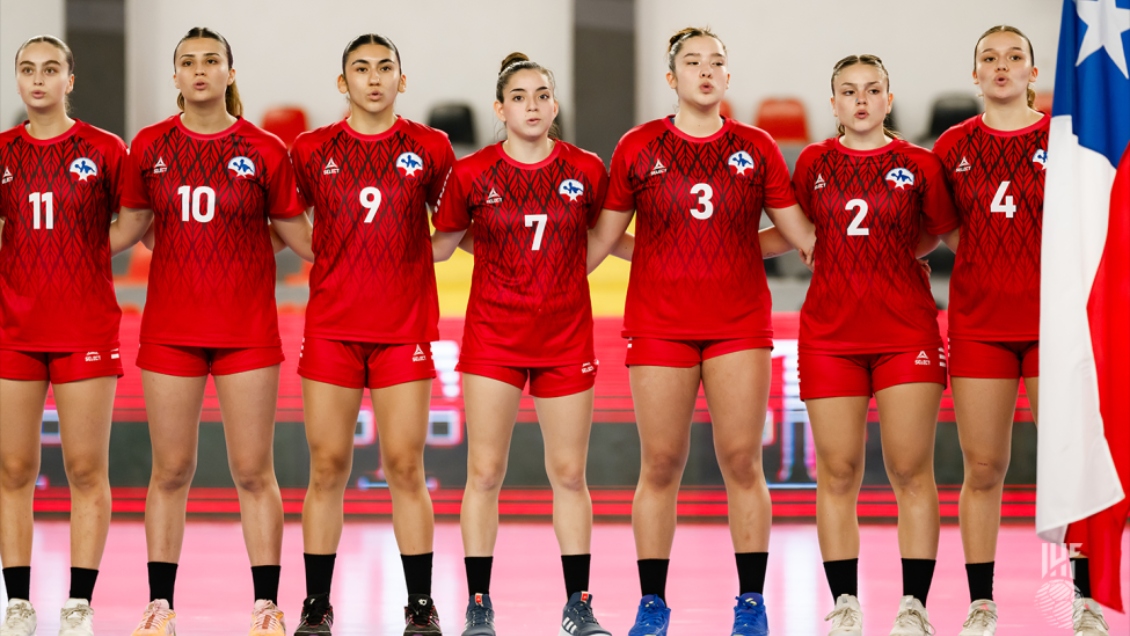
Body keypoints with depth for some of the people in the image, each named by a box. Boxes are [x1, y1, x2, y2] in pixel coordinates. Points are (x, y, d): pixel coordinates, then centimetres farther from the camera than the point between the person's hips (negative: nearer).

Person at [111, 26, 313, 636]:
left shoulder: (264, 151, -2)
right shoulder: (150, 146, 4)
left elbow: (298, 237, 5)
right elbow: (127, 228, 15)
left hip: (247, 329, -2)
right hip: (170, 329, 2)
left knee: (254, 472, 0)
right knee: (170, 471, 5)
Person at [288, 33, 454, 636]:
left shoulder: (429, 148, 4)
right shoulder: (311, 150, 5)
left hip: (404, 329, -1)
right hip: (331, 328, 1)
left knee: (405, 468, -1)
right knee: (327, 468, 1)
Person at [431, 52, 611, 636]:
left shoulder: (587, 171, -1)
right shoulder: (471, 175, -5)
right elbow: (440, 245, 8)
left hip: (565, 338, 1)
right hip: (493, 339, -1)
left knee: (569, 474, 5)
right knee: (484, 473, -1)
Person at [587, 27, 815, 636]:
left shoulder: (756, 148, 6)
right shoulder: (638, 147, 4)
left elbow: (801, 233, 9)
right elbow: (604, 236, 10)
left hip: (739, 323, 0)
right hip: (658, 325, 0)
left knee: (742, 460, -2)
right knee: (659, 465, 0)